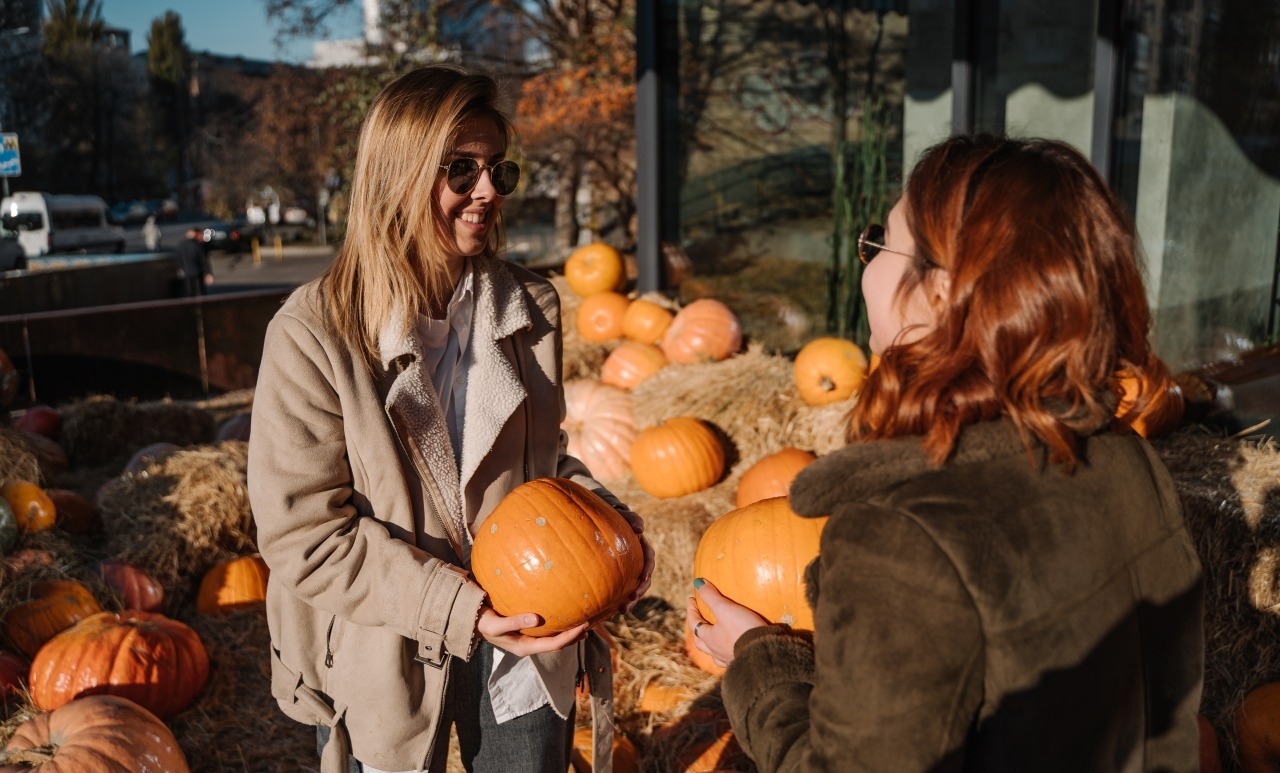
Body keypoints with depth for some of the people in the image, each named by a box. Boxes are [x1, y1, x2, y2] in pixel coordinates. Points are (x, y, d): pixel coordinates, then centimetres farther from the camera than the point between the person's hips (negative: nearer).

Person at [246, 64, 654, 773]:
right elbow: (304, 535, -17)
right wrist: (460, 609, -24)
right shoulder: (313, 333, -16)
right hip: (386, 663, -3)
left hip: (524, 643, 4)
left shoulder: (530, 310, -2)